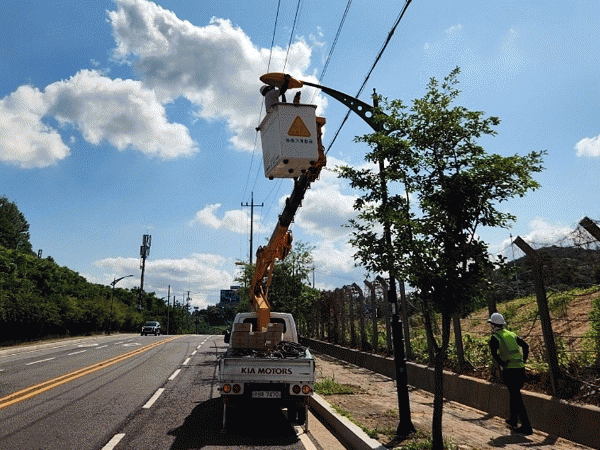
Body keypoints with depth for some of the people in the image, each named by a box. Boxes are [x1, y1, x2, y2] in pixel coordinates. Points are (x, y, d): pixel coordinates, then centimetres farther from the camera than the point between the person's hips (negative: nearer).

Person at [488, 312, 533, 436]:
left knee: (517, 398, -1)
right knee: (515, 394, 21)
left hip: (509, 370, -7)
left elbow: (494, 353, -19)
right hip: (520, 369, 7)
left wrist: (502, 364, -11)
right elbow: (525, 345, 12)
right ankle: (513, 420, 33)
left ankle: (526, 427, 0)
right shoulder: (511, 334, 15)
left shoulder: (495, 337, -5)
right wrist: (523, 360, 12)